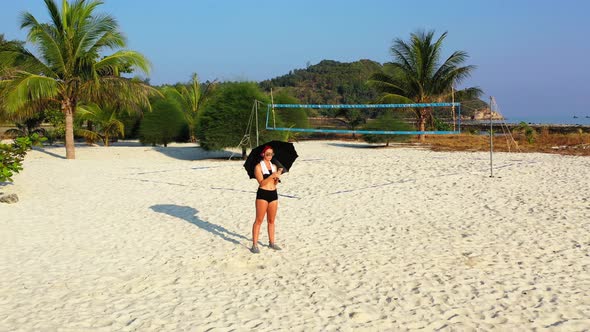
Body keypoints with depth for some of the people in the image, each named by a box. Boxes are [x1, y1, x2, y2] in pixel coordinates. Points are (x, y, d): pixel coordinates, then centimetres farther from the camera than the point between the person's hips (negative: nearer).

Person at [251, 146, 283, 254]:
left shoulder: (274, 166, 12)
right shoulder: (258, 167, -5)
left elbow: (275, 183, 7)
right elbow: (261, 182, -15)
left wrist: (277, 177, -12)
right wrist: (272, 175, -23)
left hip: (273, 194, 6)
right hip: (262, 194, -6)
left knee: (271, 220, 12)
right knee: (259, 220, -4)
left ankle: (271, 242, 22)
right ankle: (254, 245, -1)